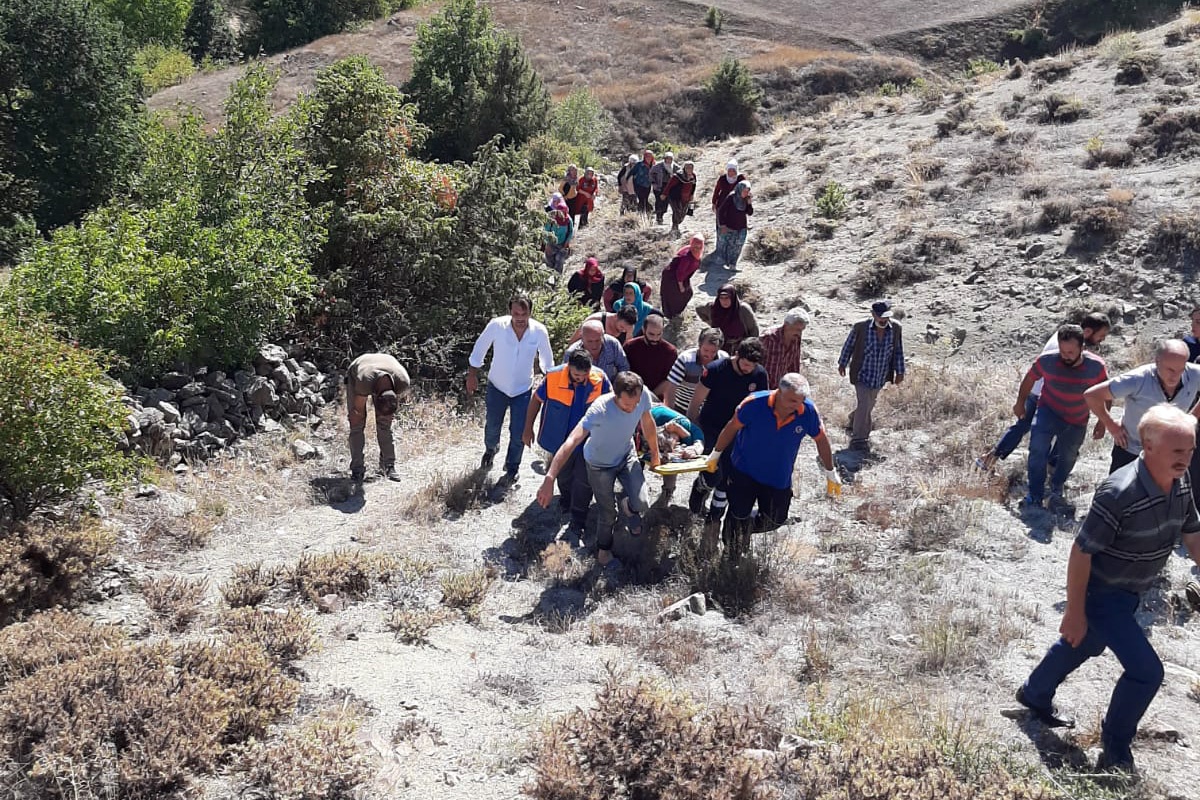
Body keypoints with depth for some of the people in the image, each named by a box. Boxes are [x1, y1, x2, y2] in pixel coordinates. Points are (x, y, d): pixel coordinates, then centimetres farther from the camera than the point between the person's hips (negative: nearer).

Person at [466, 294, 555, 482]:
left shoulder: (539, 331, -21)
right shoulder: (496, 325, -25)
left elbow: (547, 360, -2)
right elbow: (480, 348, -7)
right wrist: (473, 375, -1)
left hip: (523, 389, 0)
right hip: (497, 386, 0)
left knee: (518, 434, 4)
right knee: (493, 426, 19)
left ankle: (512, 466, 32)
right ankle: (491, 449, 54)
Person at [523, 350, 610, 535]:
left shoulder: (600, 379, -23)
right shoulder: (554, 377, -25)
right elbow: (536, 400, -8)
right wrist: (528, 429, -2)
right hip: (561, 437, 1)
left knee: (584, 479, 1)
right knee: (563, 473, 23)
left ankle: (578, 520, 18)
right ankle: (566, 498, 53)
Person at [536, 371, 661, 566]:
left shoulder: (643, 395, -27)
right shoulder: (600, 409, -40)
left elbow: (647, 423, -4)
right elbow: (571, 442, -48)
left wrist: (655, 453, 10)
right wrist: (549, 480, -56)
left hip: (627, 456, 3)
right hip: (599, 464, -3)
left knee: (641, 504, -12)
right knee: (608, 515, 8)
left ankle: (629, 508, 28)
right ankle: (603, 547, 43)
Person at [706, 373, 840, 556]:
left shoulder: (808, 412, -21)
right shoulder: (755, 404, -27)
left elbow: (821, 440, -3)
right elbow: (732, 428, -10)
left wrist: (831, 473, 7)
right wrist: (716, 454, 1)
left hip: (779, 478, 3)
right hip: (744, 471, -2)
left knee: (775, 520, 10)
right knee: (738, 516, 3)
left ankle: (747, 525, 43)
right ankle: (732, 558, 27)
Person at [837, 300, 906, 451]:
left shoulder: (896, 328, -12)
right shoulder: (860, 327, -19)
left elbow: (898, 352, 1)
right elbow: (849, 346, -3)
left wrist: (900, 372, 5)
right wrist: (842, 364, 6)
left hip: (881, 377, 4)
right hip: (863, 375, -4)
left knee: (869, 404, 20)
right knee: (864, 406, -10)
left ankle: (854, 421, 48)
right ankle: (858, 438, 2)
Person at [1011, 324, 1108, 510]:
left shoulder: (1096, 366, -24)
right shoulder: (1047, 360, -25)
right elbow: (1029, 379, -4)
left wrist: (1102, 422, -3)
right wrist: (1020, 403, 7)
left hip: (1077, 421, 2)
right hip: (1049, 411, -2)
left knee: (1068, 458, 19)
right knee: (1038, 448, -26)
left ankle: (1056, 491, 47)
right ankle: (1034, 498, -17)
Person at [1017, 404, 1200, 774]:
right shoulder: (1120, 493, -34)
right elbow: (1081, 553, -27)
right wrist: (1074, 612, -22)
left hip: (1129, 592, 9)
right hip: (1101, 593, -9)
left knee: (1084, 645, 27)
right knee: (1146, 671, -9)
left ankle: (1034, 695, 53)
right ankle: (1115, 752, 13)